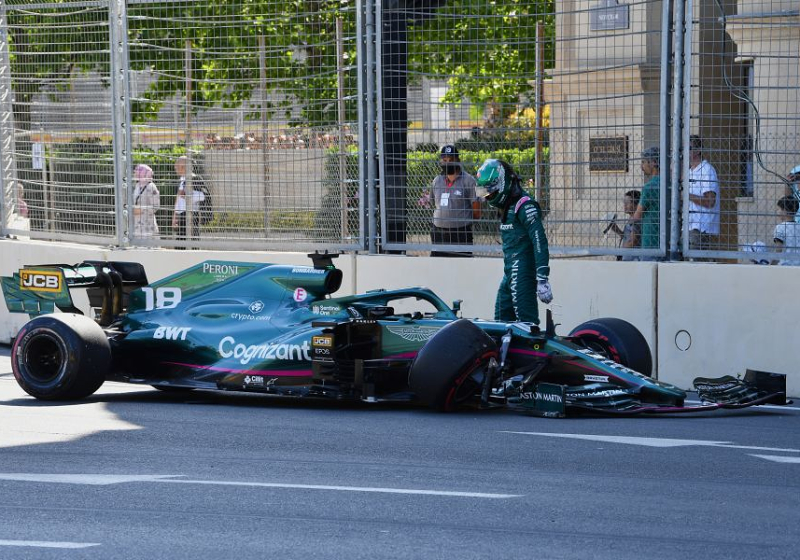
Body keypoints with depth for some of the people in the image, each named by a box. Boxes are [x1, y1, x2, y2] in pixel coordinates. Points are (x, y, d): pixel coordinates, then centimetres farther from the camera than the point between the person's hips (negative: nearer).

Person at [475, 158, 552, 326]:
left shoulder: (525, 206, -14)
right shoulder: (508, 207, 17)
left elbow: (539, 243, -21)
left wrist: (542, 280, -26)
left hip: (524, 275, -10)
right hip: (510, 275, 10)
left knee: (527, 321, -13)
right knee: (502, 320, 11)